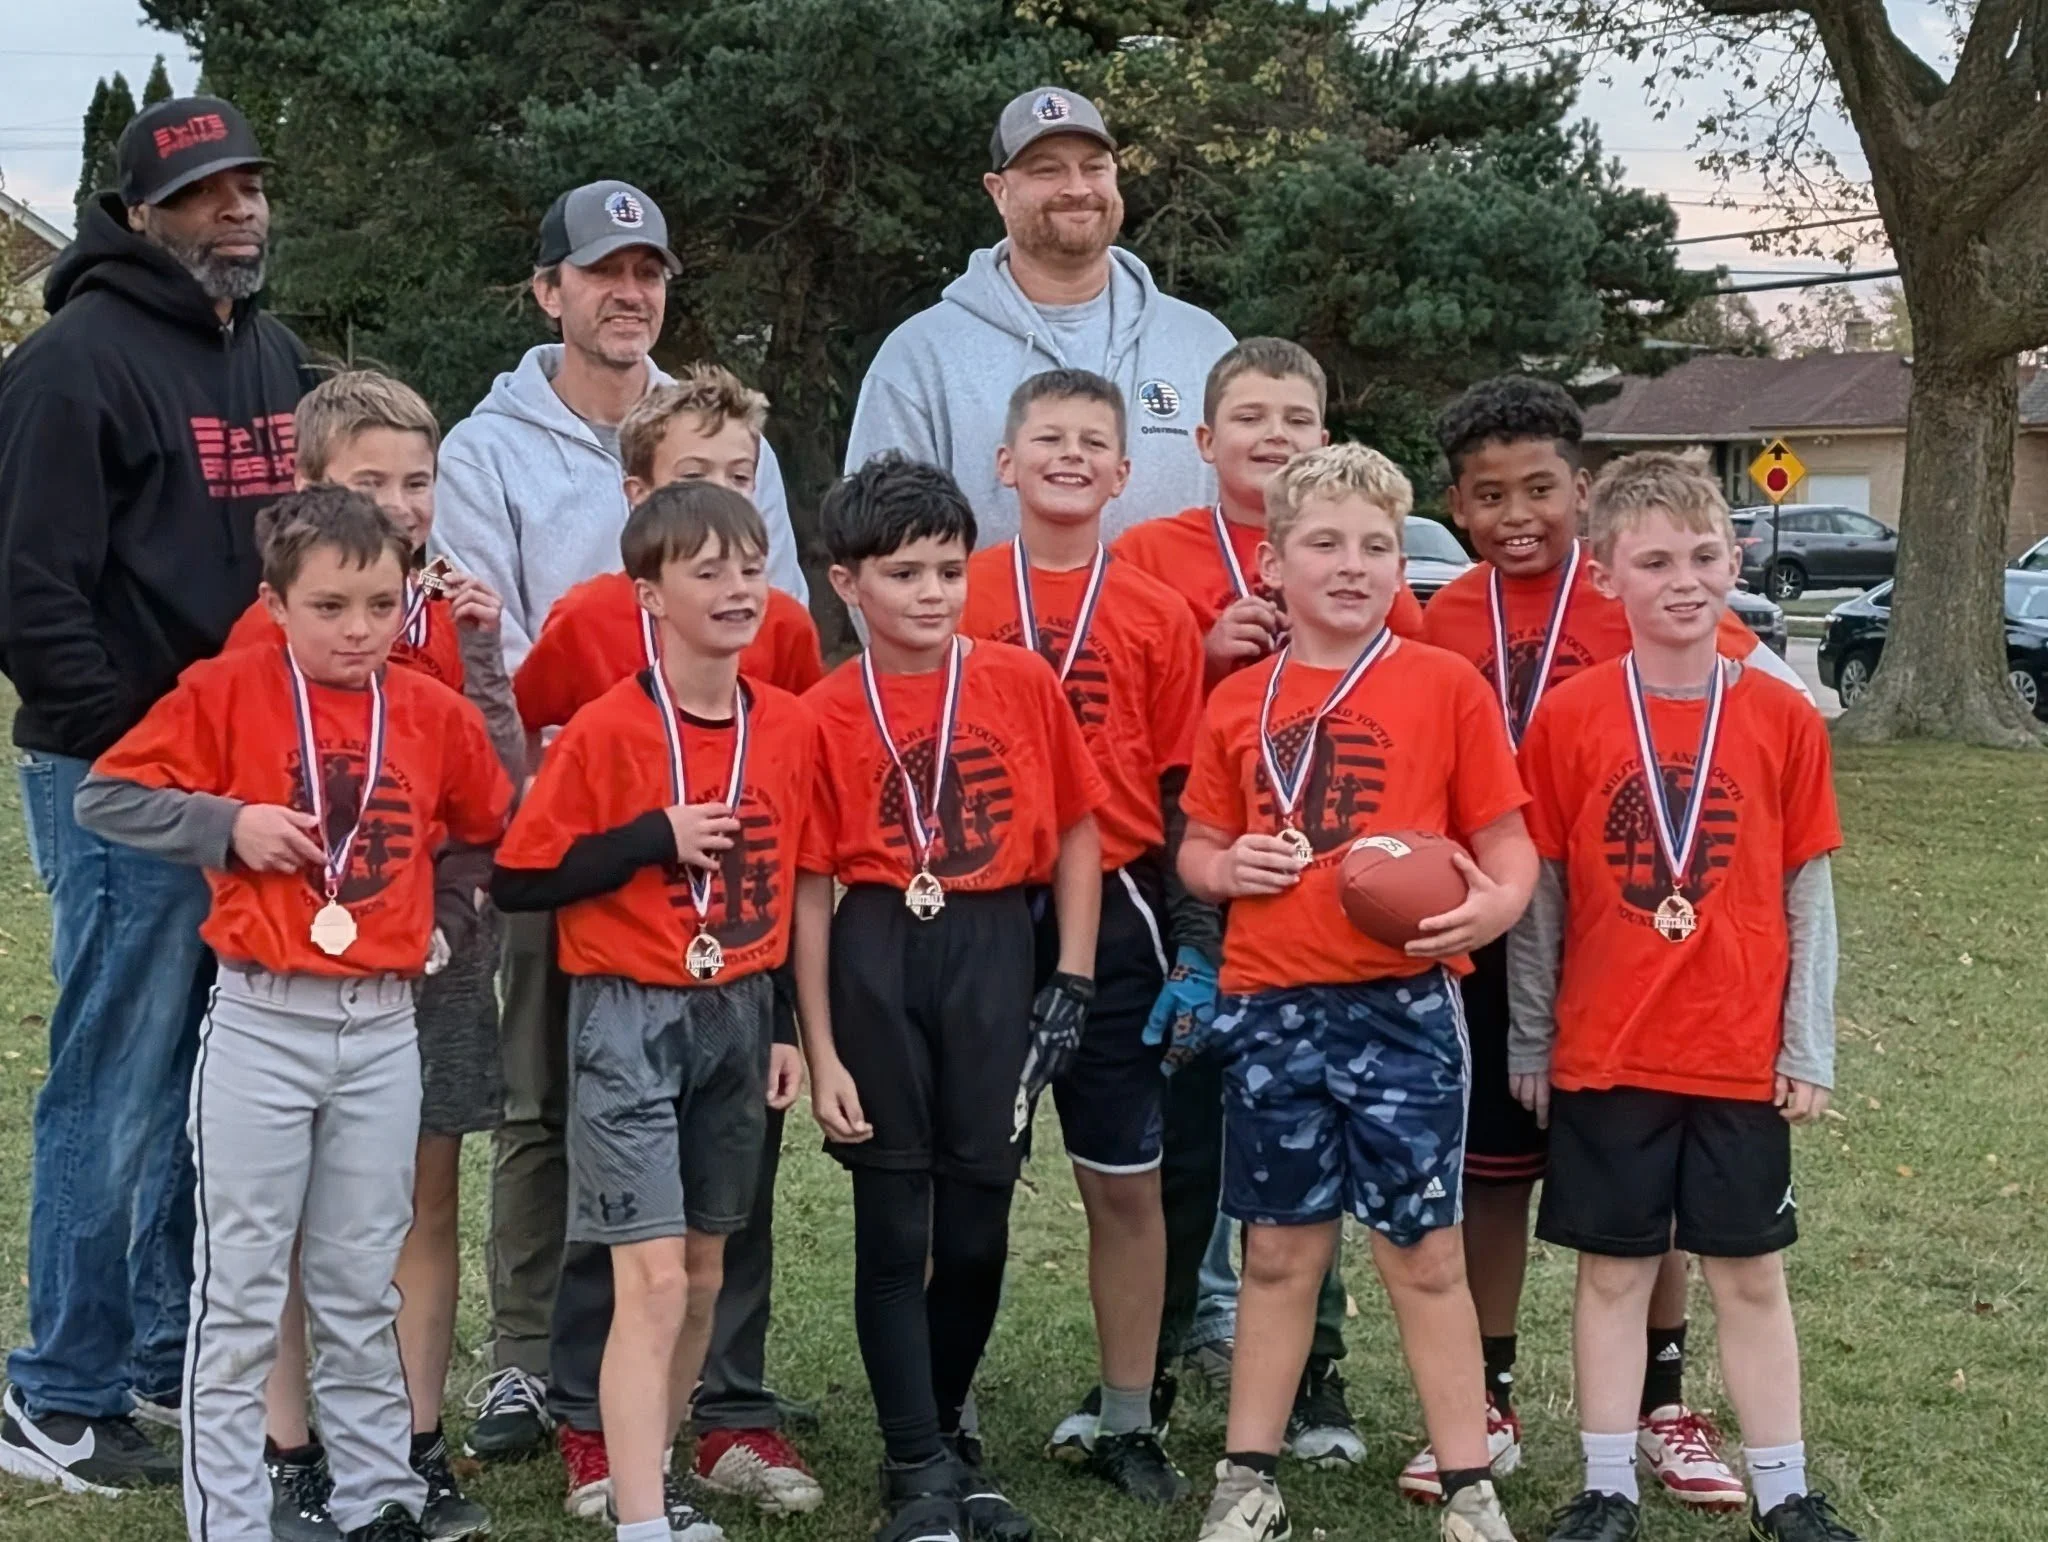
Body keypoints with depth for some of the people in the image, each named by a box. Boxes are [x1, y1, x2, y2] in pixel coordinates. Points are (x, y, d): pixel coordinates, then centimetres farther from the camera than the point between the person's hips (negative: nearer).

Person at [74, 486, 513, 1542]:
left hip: (384, 1028, 3)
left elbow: (492, 831, 19)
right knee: (239, 1292, 2)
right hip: (260, 1025, -3)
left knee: (361, 1288, 13)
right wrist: (227, 823, -15)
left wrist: (444, 915, 6)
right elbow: (103, 797, -5)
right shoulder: (227, 693, -6)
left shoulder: (435, 714, 3)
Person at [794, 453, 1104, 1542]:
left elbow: (1076, 833, 8)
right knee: (895, 1226, 4)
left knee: (977, 1222, 7)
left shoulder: (1022, 684, 1)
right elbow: (810, 886, -1)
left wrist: (1074, 978, 0)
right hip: (877, 958, -1)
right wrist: (821, 1055, -4)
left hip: (996, 952, 1)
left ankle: (941, 1438, 26)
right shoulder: (828, 713, -2)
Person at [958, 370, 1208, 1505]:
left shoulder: (1158, 618, 5)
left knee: (1126, 1182, 7)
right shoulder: (957, 599, 1)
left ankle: (1127, 1424, 18)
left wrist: (1196, 941, 0)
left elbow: (1181, 792, 5)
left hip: (1113, 911, 1)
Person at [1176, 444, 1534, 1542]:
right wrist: (1225, 866, -7)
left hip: (1401, 1008, -3)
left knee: (1425, 1254, 4)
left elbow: (1506, 842, -2)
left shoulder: (1444, 686, -2)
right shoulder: (1238, 703, 6)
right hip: (1269, 1010, 3)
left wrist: (1493, 904, -23)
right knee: (1280, 1253, 12)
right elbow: (1197, 848, 15)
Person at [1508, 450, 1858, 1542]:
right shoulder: (1567, 718, -5)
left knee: (1752, 1276, 10)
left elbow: (1808, 892, 2)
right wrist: (1529, 1042, 2)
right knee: (1614, 1271, 9)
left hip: (1742, 1056, 1)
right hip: (1603, 1054, -1)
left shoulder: (1781, 717, -2)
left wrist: (1810, 1045, 0)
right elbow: (1538, 894, 1)